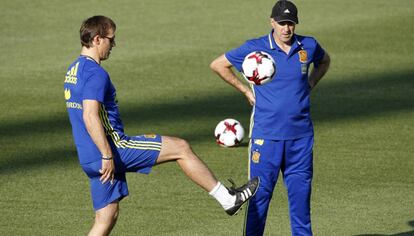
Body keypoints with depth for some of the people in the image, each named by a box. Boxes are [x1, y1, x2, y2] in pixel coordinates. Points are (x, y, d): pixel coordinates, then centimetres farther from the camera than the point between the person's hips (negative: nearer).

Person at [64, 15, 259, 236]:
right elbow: (90, 116, -26)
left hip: (90, 159, 10)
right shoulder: (95, 73, -16)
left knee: (106, 218, 12)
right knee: (181, 147, 0)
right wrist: (107, 155, -25)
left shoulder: (74, 70, 15)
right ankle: (227, 198, 7)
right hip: (113, 147, -10)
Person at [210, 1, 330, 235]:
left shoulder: (308, 46, 3)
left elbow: (324, 61, 27)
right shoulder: (255, 48, -6)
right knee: (260, 192, -3)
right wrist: (245, 90, 3)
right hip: (266, 134, -3)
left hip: (301, 136, 3)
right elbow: (218, 64, 5)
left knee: (301, 192, 6)